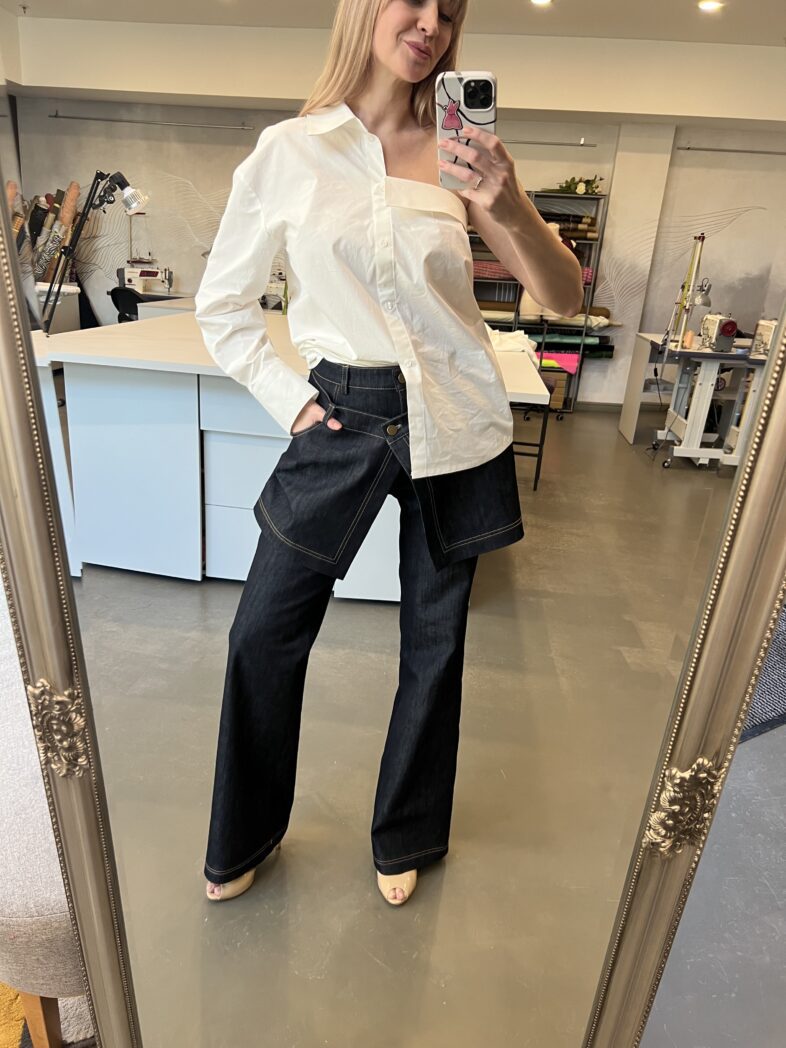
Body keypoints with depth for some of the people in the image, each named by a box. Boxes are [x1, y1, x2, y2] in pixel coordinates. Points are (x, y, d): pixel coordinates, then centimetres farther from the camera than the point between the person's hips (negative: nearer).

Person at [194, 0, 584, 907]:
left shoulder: (458, 154, 4)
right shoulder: (288, 151, 2)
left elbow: (564, 296, -2)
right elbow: (221, 307, 8)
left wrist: (513, 212, -20)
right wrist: (288, 398, -3)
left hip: (454, 425, 2)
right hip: (344, 419, -1)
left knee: (434, 642, 11)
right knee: (264, 635, 4)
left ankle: (405, 836, 38)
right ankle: (246, 837, 34)